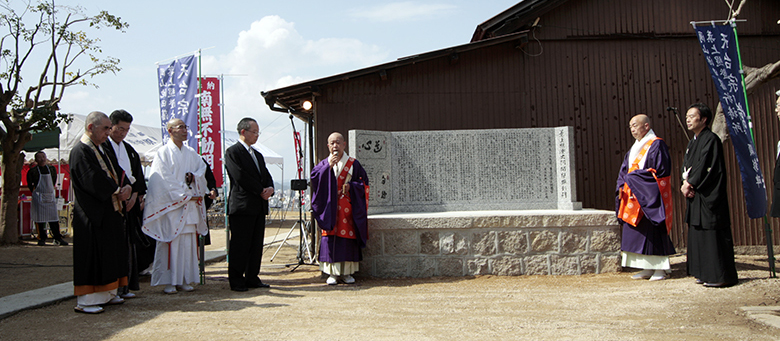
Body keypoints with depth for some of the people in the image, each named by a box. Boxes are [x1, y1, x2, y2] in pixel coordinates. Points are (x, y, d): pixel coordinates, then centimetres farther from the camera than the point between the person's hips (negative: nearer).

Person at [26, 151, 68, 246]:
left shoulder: (52, 169, 9)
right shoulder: (32, 171, -2)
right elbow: (30, 184, 6)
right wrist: (35, 192, 5)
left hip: (51, 197, 3)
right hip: (38, 198, -3)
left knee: (54, 217, 2)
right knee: (39, 218, -1)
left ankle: (58, 238, 5)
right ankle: (42, 238, 8)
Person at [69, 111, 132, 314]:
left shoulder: (100, 150, 18)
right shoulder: (81, 151, -11)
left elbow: (114, 174, 14)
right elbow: (94, 181, -22)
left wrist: (126, 187, -6)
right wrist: (117, 191, -12)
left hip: (108, 212, 9)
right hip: (92, 214, -9)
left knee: (109, 254, 12)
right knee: (91, 255, -6)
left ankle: (106, 293, 21)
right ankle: (85, 301, 0)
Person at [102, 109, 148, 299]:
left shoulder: (129, 150, 19)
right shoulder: (102, 147, -4)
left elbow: (138, 175, 15)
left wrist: (136, 195, 0)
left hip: (130, 203, 7)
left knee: (129, 244, 8)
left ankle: (125, 286, 14)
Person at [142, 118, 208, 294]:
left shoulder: (191, 153, 17)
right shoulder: (163, 153, -2)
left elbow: (202, 167, 13)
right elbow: (165, 180, -8)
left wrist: (194, 176, -9)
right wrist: (185, 196, -11)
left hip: (190, 206, 5)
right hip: (171, 206, -5)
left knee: (188, 243, 4)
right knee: (170, 243, -5)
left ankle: (185, 280, 10)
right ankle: (169, 282, 2)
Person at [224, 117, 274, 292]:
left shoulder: (258, 155, 22)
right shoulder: (232, 152, -4)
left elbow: (266, 176, 18)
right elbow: (240, 177, -14)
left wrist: (270, 188, -5)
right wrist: (261, 191, -10)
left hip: (259, 206, 8)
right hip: (242, 206, -8)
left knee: (256, 245, 9)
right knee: (240, 245, -3)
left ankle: (252, 278, 17)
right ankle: (236, 281, 5)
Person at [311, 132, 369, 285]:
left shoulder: (353, 163, 8)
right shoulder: (324, 164, 11)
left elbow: (364, 182, 5)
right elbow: (314, 177, -6)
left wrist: (350, 186, -11)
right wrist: (328, 166, -15)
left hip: (347, 208, 0)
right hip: (330, 208, 0)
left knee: (348, 236, -2)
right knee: (330, 237, -5)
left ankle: (346, 272, 7)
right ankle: (332, 273, 1)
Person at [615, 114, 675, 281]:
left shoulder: (656, 145, -6)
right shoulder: (634, 148, 18)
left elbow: (661, 170, -15)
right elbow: (624, 170, 16)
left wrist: (633, 176, -14)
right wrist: (622, 186, -3)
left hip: (650, 196, -8)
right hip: (634, 197, 8)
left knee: (653, 231, -5)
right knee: (636, 232, 6)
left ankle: (660, 269, 3)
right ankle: (647, 269, 12)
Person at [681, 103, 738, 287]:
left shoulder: (710, 139, -10)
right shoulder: (693, 142, 17)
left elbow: (705, 167, -17)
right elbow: (686, 166, 14)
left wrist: (690, 184, -11)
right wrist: (685, 184, -3)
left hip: (709, 195, -9)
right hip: (696, 196, 9)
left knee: (712, 235, -7)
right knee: (699, 234, 10)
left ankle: (721, 275, -1)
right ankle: (706, 273, 17)